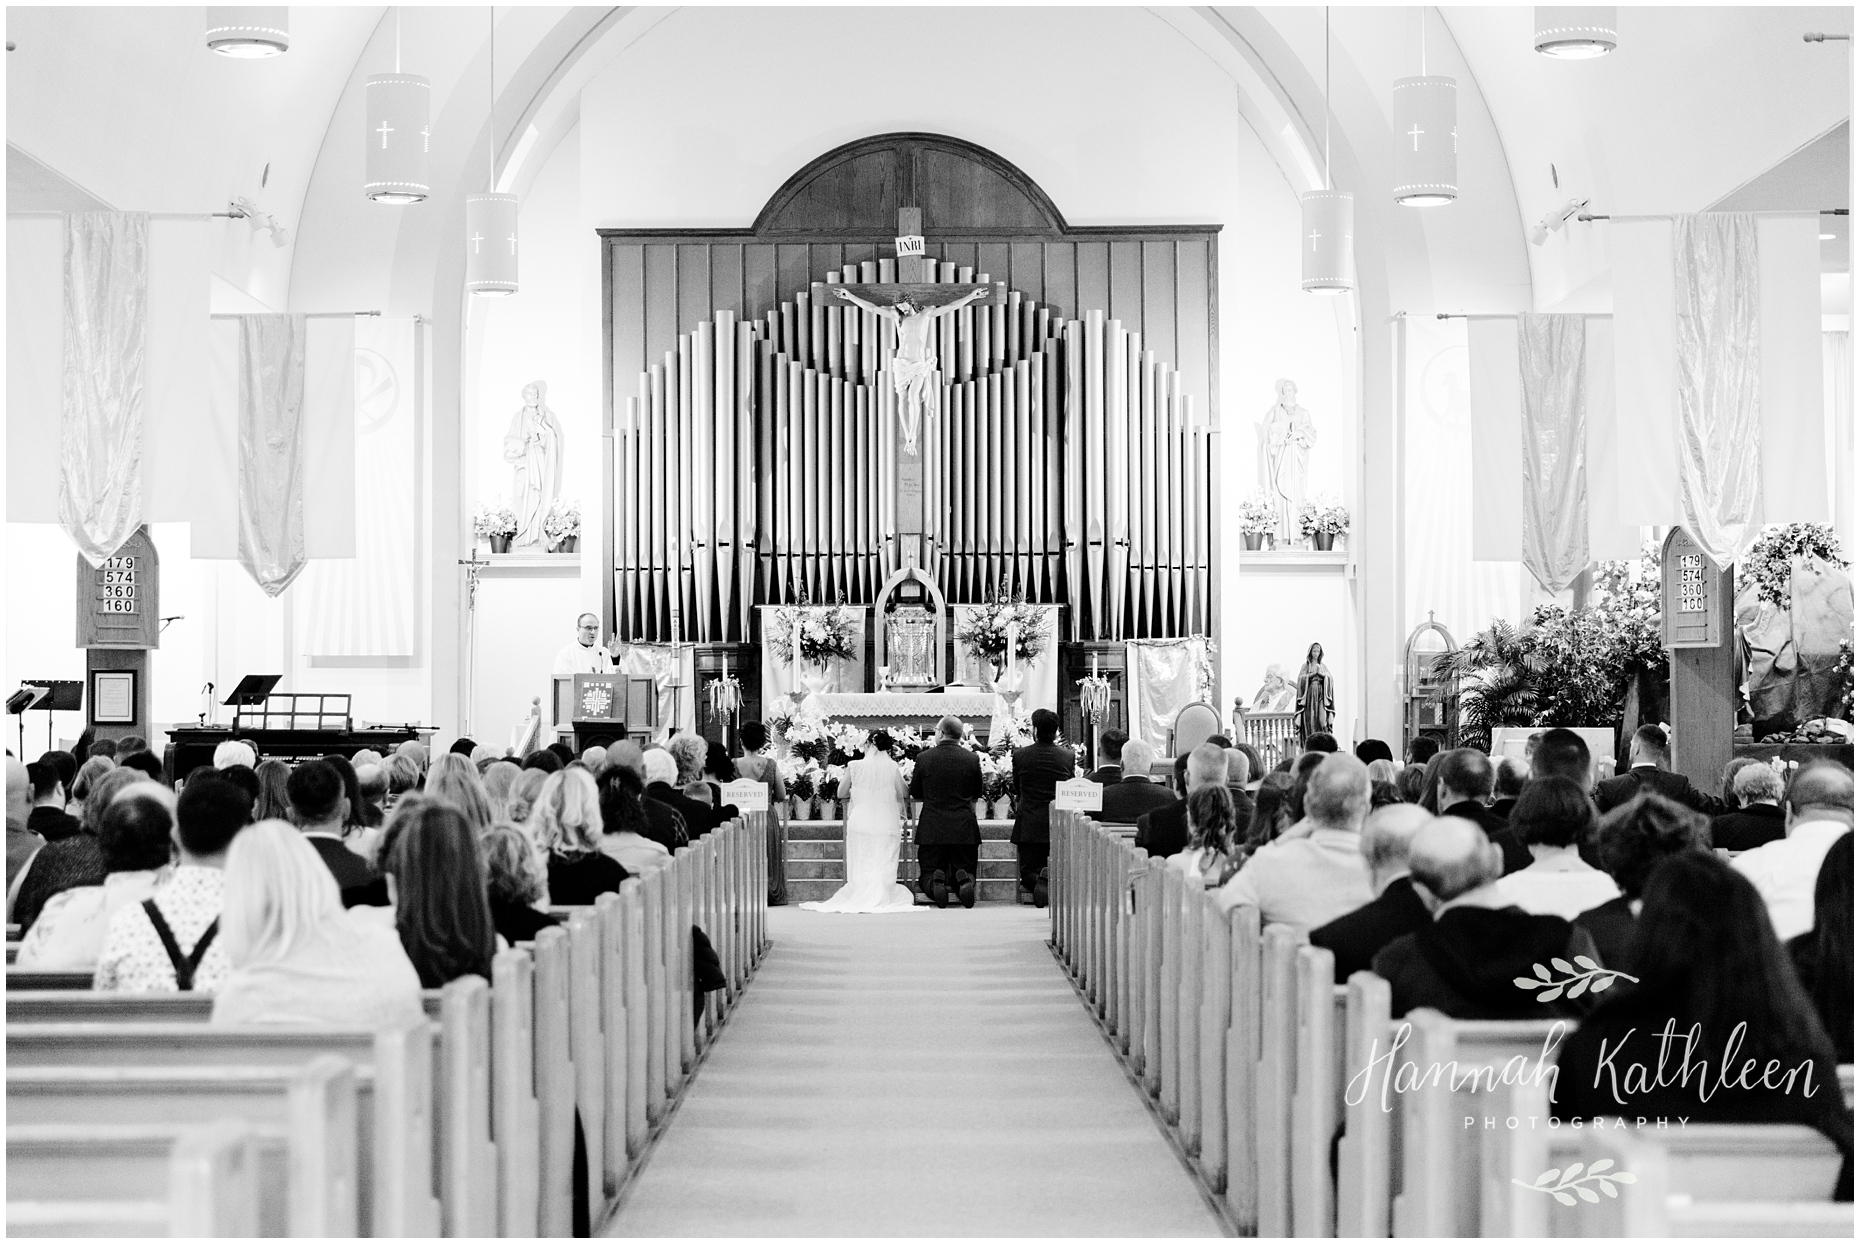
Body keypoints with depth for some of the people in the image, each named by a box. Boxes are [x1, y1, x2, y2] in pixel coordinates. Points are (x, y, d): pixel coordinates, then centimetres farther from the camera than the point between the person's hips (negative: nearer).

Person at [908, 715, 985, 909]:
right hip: (964, 828, 1)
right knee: (966, 870, 14)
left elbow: (915, 793, 7)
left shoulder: (924, 757, -5)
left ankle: (935, 882, -23)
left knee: (927, 874, 12)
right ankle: (964, 880, -22)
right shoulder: (971, 759, -3)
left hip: (931, 829, -1)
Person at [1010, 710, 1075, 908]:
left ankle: (1038, 879, -24)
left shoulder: (1020, 755, -7)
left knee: (1028, 871, 9)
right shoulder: (1067, 756, -4)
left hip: (1028, 827, -1)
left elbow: (1017, 790, 7)